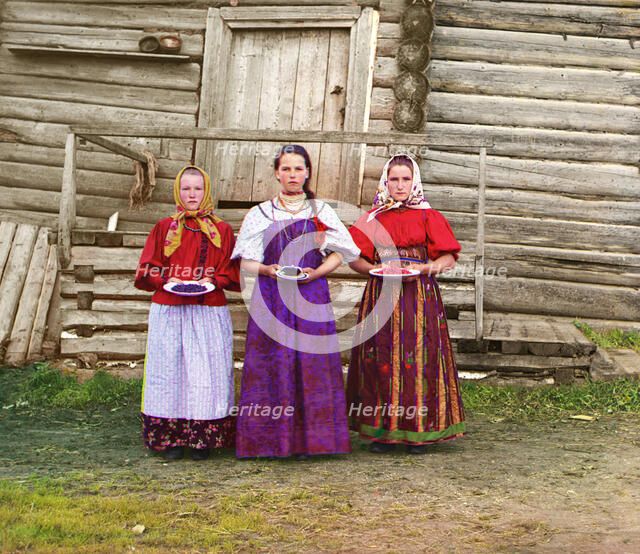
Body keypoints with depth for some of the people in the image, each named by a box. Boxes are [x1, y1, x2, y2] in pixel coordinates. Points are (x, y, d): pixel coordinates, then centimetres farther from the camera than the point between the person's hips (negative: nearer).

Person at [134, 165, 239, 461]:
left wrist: (213, 281, -10)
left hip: (209, 312, 0)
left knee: (207, 372, -3)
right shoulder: (163, 228, 10)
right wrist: (167, 280, -9)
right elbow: (146, 271, 9)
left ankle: (203, 439, 4)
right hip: (168, 312, 1)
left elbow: (232, 274, 9)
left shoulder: (222, 230, 9)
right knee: (170, 369, -1)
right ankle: (171, 439, 5)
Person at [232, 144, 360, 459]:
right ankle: (272, 440, 1)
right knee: (272, 364, -5)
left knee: (311, 364, -4)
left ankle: (307, 439, 2)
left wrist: (315, 273, -11)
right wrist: (268, 270, -12)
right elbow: (247, 262, 8)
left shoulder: (321, 211, 13)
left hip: (311, 296, 0)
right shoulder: (260, 214, 12)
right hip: (271, 299, 0)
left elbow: (337, 255, 7)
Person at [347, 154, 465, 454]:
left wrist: (427, 267, -15)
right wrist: (376, 269, -9)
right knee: (381, 358, -1)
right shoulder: (373, 218, 11)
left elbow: (449, 258, 4)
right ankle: (384, 430, 6)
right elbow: (354, 259, 9)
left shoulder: (427, 216, 6)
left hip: (419, 295, -1)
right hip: (381, 294, 2)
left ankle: (418, 431, 4)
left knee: (418, 357, -5)